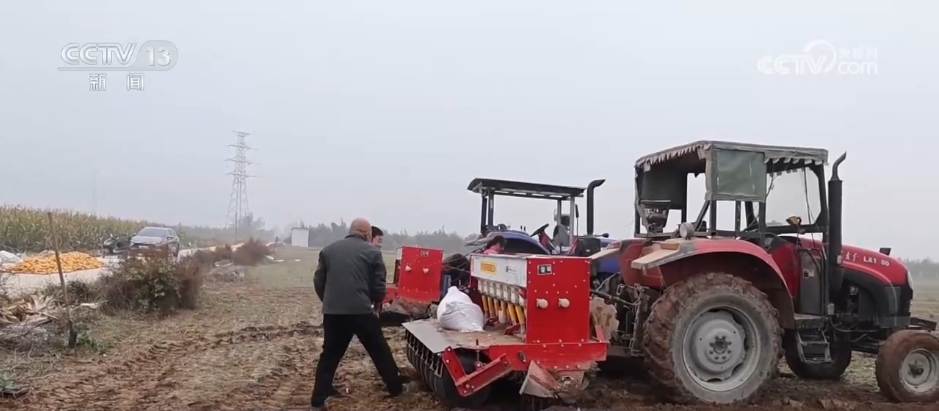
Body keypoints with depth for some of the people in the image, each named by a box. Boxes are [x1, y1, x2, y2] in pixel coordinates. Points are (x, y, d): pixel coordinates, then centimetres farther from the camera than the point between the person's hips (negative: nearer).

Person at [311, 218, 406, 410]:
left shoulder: (329, 250, 12)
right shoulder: (372, 252, 1)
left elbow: (318, 281, 12)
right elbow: (379, 286, 1)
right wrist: (375, 304, 20)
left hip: (332, 311, 3)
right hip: (361, 311, -3)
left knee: (329, 355, 14)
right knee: (380, 351, 13)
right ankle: (395, 388, 24)